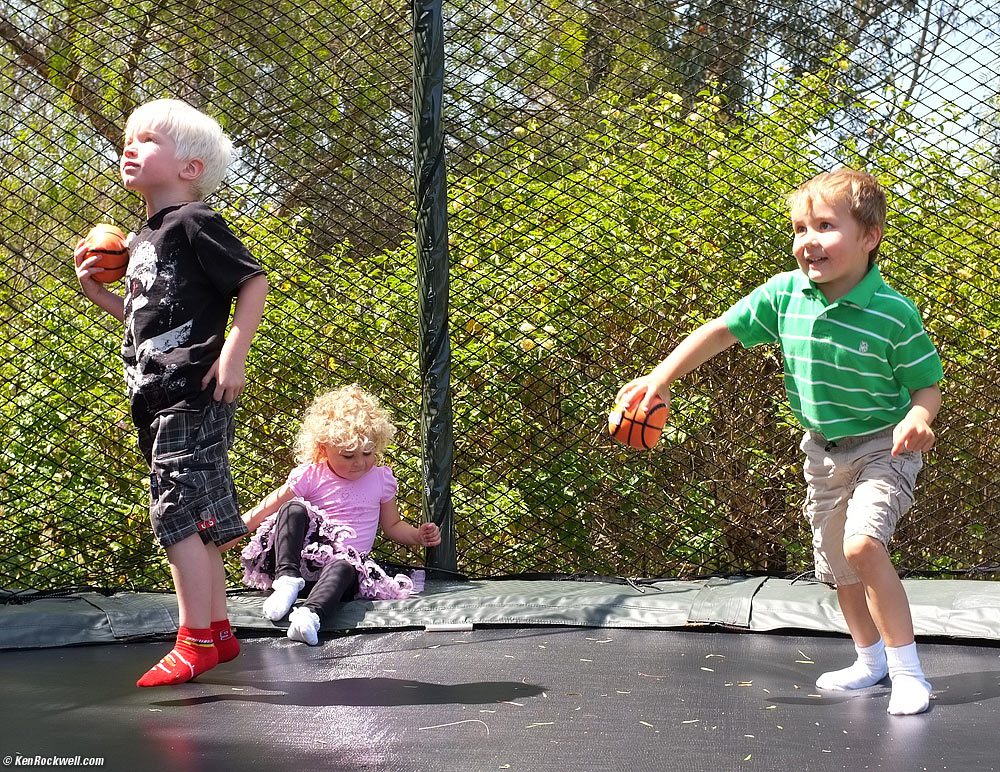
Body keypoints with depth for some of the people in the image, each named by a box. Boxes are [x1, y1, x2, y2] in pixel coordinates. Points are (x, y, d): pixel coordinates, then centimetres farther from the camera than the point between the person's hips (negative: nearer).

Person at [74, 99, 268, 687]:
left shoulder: (194, 223, -7)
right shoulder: (143, 241, 20)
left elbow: (255, 280, -12)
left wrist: (234, 353, -19)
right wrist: (99, 294, 13)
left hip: (194, 395, -10)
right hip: (159, 398, 10)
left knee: (179, 513, -11)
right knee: (196, 520, 13)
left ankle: (195, 641, -5)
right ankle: (219, 631, 22)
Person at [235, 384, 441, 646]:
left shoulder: (381, 479, 10)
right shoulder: (310, 476, 2)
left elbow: (392, 525, 22)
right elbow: (264, 511, 2)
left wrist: (419, 536, 3)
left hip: (345, 558, 0)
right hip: (300, 555, 0)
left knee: (345, 568, -38)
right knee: (293, 509, -27)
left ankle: (310, 613, -62)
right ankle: (287, 580, -39)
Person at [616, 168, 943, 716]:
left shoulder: (894, 313, -21)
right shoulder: (784, 293, -11)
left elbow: (927, 384, -10)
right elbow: (721, 330, -4)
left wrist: (917, 418, -32)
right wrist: (661, 377, -9)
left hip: (883, 446, -5)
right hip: (823, 449, 6)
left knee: (862, 544, -27)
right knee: (837, 565, 14)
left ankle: (907, 670, -12)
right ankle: (871, 660, 36)